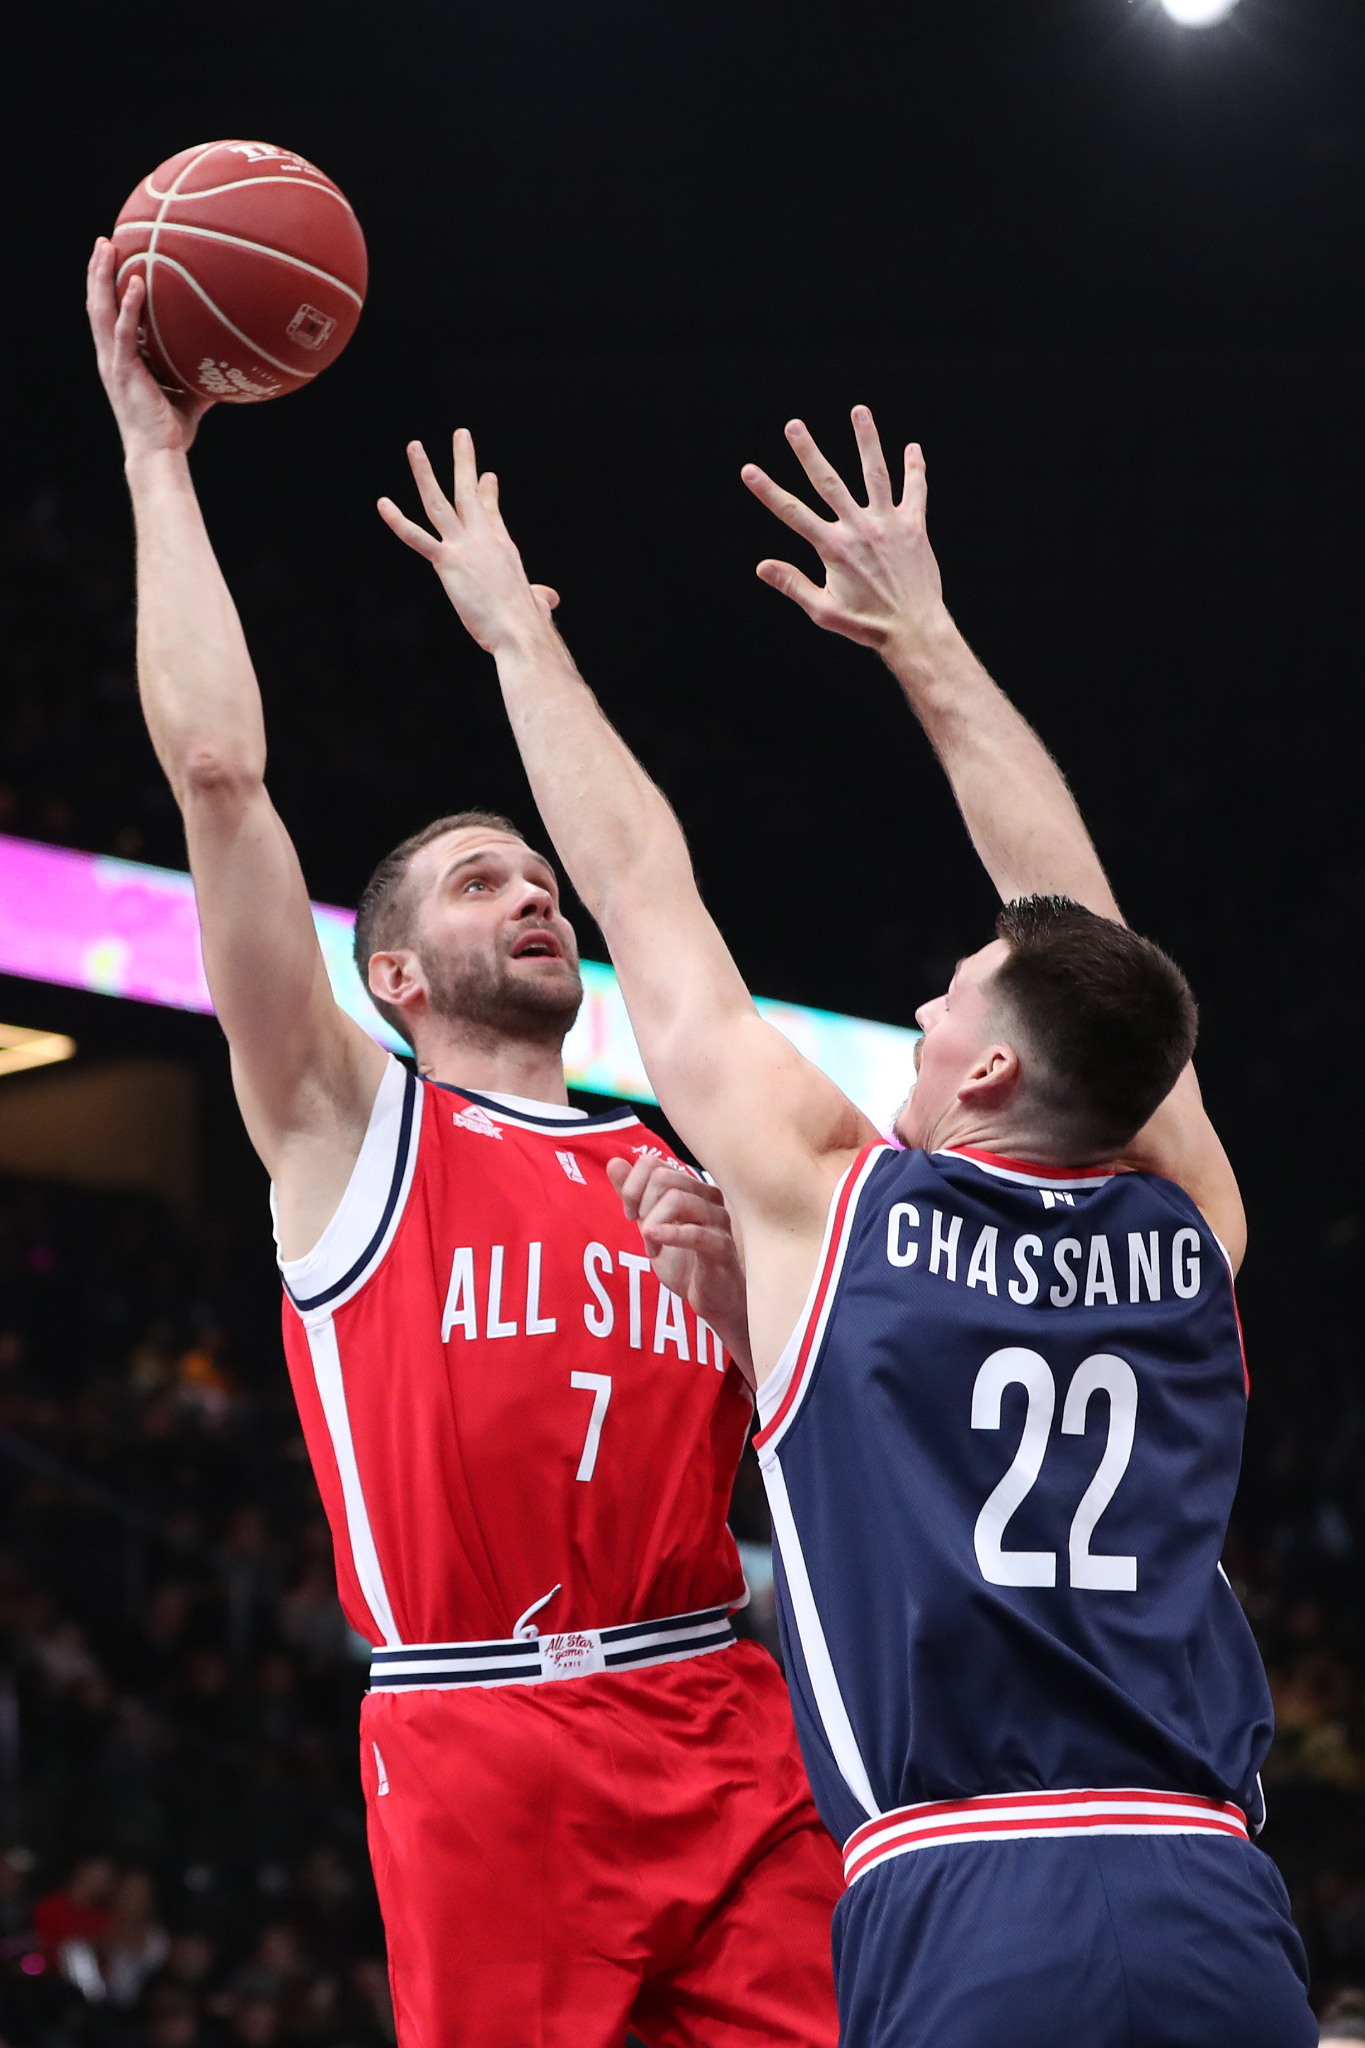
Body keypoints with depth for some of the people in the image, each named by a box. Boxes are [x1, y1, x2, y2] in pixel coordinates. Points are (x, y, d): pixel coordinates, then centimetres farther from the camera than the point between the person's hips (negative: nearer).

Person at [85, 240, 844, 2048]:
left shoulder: (681, 1181, 21)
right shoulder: (354, 1131, 10)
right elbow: (217, 770, 0)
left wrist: (737, 1288, -1)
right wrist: (157, 454, 3)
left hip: (725, 1729, 4)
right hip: (480, 1744, -3)